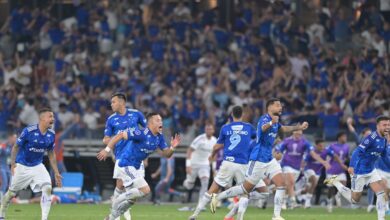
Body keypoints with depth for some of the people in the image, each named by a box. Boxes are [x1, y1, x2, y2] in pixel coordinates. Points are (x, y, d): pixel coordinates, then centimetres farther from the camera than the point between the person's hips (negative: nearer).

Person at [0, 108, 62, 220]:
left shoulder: (51, 135, -5)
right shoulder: (29, 131, -21)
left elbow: (51, 154, 7)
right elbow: (16, 147, -12)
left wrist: (56, 173, 5)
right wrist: (13, 164, -21)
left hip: (38, 166, 4)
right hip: (22, 166, -4)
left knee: (47, 188, -17)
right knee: (11, 193, 8)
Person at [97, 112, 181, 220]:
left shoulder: (159, 137, 3)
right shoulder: (142, 133, -22)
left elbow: (166, 154, 8)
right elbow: (120, 135, -21)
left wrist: (172, 147, -13)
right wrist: (107, 150, -24)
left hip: (136, 168, 9)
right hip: (126, 166, -9)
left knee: (131, 199, 15)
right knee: (145, 190, -19)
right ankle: (118, 201, -5)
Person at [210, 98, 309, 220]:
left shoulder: (275, 120, 11)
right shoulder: (265, 118, -18)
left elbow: (284, 128, 34)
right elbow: (263, 128, -43)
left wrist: (299, 127, 24)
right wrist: (271, 123, -65)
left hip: (269, 160, 8)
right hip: (258, 159, -8)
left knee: (281, 184, -7)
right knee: (246, 188, 0)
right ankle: (217, 197, 16)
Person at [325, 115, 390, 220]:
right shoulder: (372, 138, -23)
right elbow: (358, 151, -28)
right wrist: (351, 166, -37)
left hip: (371, 171, 7)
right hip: (360, 172, -7)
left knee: (381, 193, -7)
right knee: (354, 199, 7)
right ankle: (335, 182, 23)